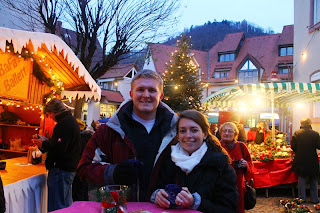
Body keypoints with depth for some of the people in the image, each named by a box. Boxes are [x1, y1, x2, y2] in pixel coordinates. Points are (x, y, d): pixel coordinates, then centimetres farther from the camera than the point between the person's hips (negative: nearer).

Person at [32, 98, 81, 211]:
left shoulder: (64, 124, -18)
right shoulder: (71, 120, 15)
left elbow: (58, 149, -25)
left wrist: (43, 144, -9)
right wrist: (46, 141, 14)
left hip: (61, 170, -11)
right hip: (70, 168, 11)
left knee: (56, 207, -2)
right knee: (66, 204, 21)